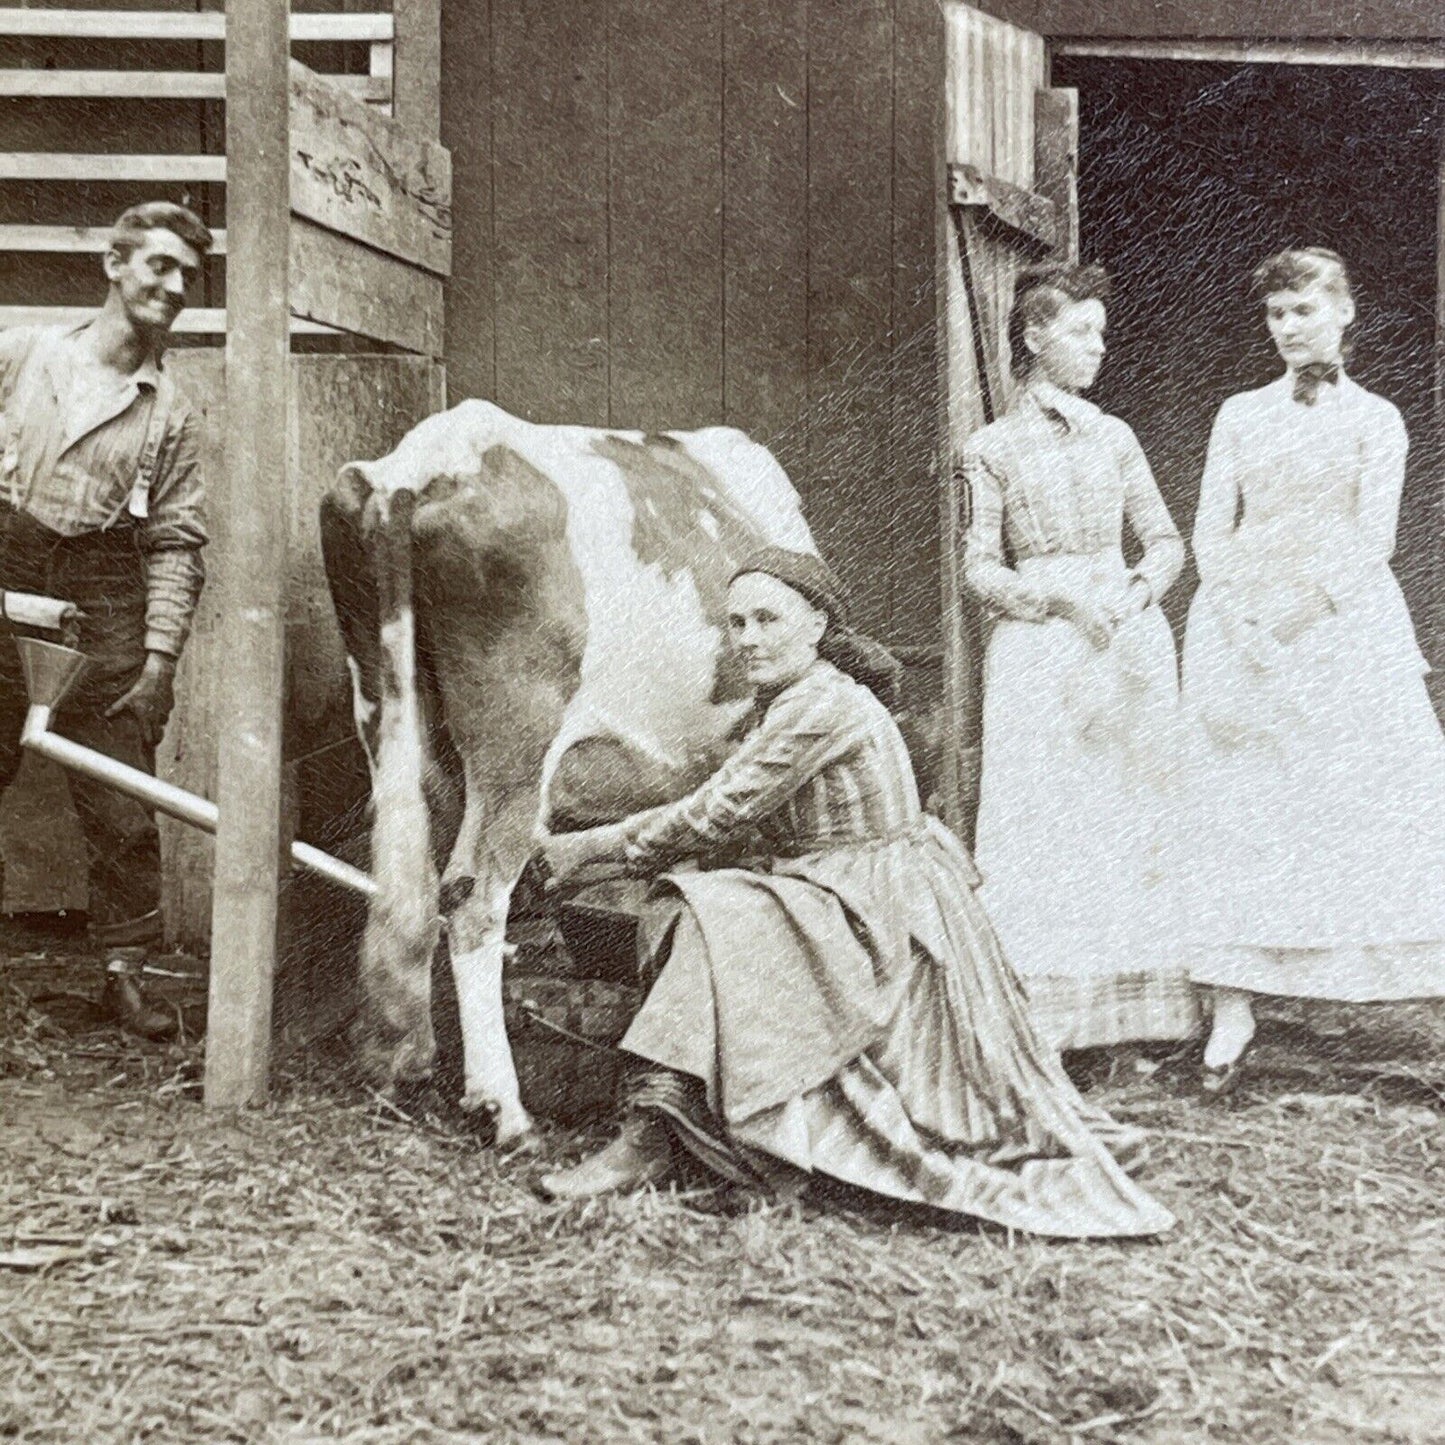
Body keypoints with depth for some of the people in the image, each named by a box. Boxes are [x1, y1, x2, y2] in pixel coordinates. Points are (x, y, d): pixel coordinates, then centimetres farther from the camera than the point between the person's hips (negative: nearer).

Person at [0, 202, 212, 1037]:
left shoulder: (172, 415, 5)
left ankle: (126, 969, 12)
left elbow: (178, 543, 1)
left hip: (102, 601, 0)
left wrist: (160, 656, -7)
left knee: (122, 805, 0)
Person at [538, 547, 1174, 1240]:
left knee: (710, 920, -24)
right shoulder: (783, 702, 11)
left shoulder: (824, 703, -19)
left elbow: (718, 816, -18)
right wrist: (607, 843, 1)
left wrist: (598, 845, -10)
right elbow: (729, 818, 10)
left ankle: (647, 1139, -24)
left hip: (879, 918, -10)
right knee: (674, 908, 1)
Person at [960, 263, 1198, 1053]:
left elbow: (1165, 541, 14)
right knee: (1040, 824, -6)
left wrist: (1138, 591, -7)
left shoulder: (1114, 437, 12)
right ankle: (1041, 1011, -3)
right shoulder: (989, 449, 3)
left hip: (1129, 637, 3)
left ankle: (1138, 1001, 8)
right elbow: (980, 568, 1)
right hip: (1036, 650, -3)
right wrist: (1063, 597, -12)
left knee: (1135, 813, 2)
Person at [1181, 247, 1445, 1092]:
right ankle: (1235, 1009, -4)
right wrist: (1241, 626, -8)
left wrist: (1302, 611, -15)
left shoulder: (1375, 419, 8)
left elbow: (1373, 541, -2)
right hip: (1245, 632, 2)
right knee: (1240, 816, -4)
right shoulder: (1241, 415, 14)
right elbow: (1210, 533, 7)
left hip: (1344, 629, -1)